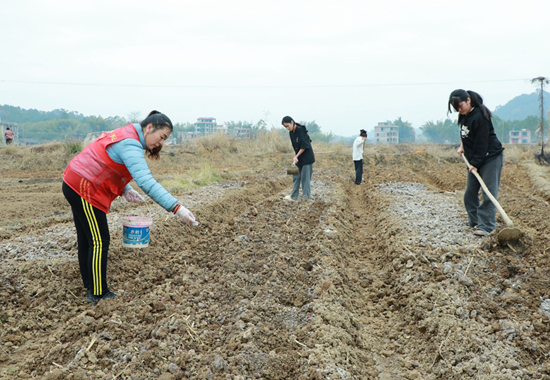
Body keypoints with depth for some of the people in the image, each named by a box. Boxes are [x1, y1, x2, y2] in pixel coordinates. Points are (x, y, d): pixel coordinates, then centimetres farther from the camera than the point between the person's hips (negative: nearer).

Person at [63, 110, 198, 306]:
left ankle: (90, 288, 30)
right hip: (84, 189, -11)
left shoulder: (125, 135, 10)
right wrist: (176, 208, -41)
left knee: (86, 239, 18)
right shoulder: (130, 146, -23)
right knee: (100, 241, -4)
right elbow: (146, 182, -36)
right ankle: (98, 295, 5)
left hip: (73, 184, 11)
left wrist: (124, 190, 0)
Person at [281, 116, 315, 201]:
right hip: (298, 159, 8)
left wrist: (296, 156, -22)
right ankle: (294, 196, 15)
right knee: (296, 177, 9)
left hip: (307, 158, -8)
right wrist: (296, 157, 7)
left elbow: (304, 146, -21)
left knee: (305, 177, -2)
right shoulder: (291, 133, 5)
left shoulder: (301, 131, -18)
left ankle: (307, 195, 8)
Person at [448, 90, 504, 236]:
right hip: (474, 159, 9)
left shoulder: (479, 117, -21)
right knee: (470, 192, 8)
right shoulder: (464, 115, 6)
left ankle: (486, 226, -6)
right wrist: (462, 145, 12)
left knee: (488, 193, -8)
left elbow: (482, 143, -21)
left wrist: (475, 164, -19)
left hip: (491, 158, -9)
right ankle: (474, 222, 17)